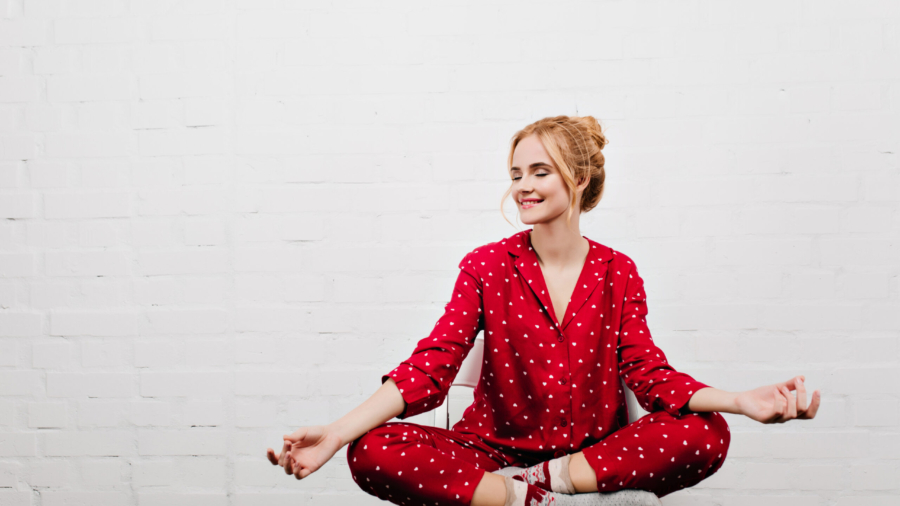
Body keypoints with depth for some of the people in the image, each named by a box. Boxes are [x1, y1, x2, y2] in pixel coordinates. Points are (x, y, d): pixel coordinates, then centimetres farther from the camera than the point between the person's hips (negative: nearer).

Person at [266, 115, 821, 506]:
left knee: (707, 434, -25)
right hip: (495, 450, 0)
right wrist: (336, 433, -25)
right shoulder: (487, 266, -1)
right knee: (372, 452, -27)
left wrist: (745, 401, -24)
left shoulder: (618, 273, 2)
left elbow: (650, 374, -4)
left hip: (594, 452, 1)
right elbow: (431, 364, -10)